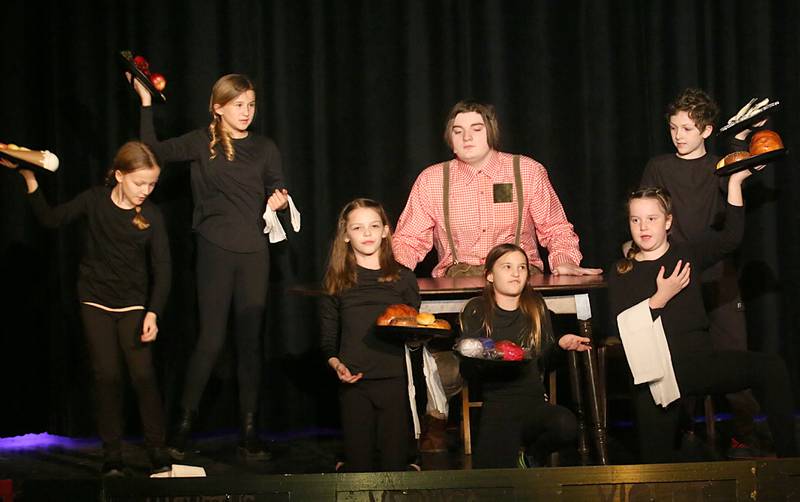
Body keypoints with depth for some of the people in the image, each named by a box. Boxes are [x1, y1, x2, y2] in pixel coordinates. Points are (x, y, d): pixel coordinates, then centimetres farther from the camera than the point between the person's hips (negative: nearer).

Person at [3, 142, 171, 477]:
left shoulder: (151, 216, -9)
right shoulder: (95, 201, -7)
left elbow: (162, 269, -8)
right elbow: (51, 219, 4)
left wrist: (153, 312, -17)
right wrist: (31, 184, -8)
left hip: (133, 304, -1)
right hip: (95, 302, 1)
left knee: (143, 375, -10)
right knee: (106, 376, -1)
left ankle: (157, 452, -2)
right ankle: (112, 456, 5)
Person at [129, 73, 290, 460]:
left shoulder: (265, 148, 10)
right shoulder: (203, 143, 3)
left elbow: (277, 190, 13)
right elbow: (155, 150, -5)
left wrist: (280, 197, -10)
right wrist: (146, 103, -9)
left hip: (254, 253, 2)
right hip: (215, 251, -2)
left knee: (250, 341, 3)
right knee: (210, 339, -6)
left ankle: (249, 432, 8)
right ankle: (184, 426, 5)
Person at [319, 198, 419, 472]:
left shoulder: (403, 277, 9)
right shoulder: (338, 282, 8)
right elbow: (328, 340, 11)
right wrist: (336, 364, -7)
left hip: (394, 380, 0)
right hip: (354, 383, 0)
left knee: (394, 462, -2)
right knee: (358, 462, 0)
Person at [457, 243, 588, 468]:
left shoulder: (536, 307, 14)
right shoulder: (477, 310, 6)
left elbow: (543, 364, 12)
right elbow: (467, 370, 1)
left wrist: (560, 345, -7)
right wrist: (483, 359, -21)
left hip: (535, 401, 3)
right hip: (496, 405, -3)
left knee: (566, 425, -32)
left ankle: (533, 455, 3)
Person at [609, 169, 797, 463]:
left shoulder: (687, 255, 10)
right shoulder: (621, 276, 7)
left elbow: (731, 237, -6)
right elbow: (623, 327, -7)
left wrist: (735, 182, -9)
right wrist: (660, 299, -14)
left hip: (701, 359, 0)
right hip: (656, 374, 0)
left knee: (770, 369, -26)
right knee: (657, 461, -10)